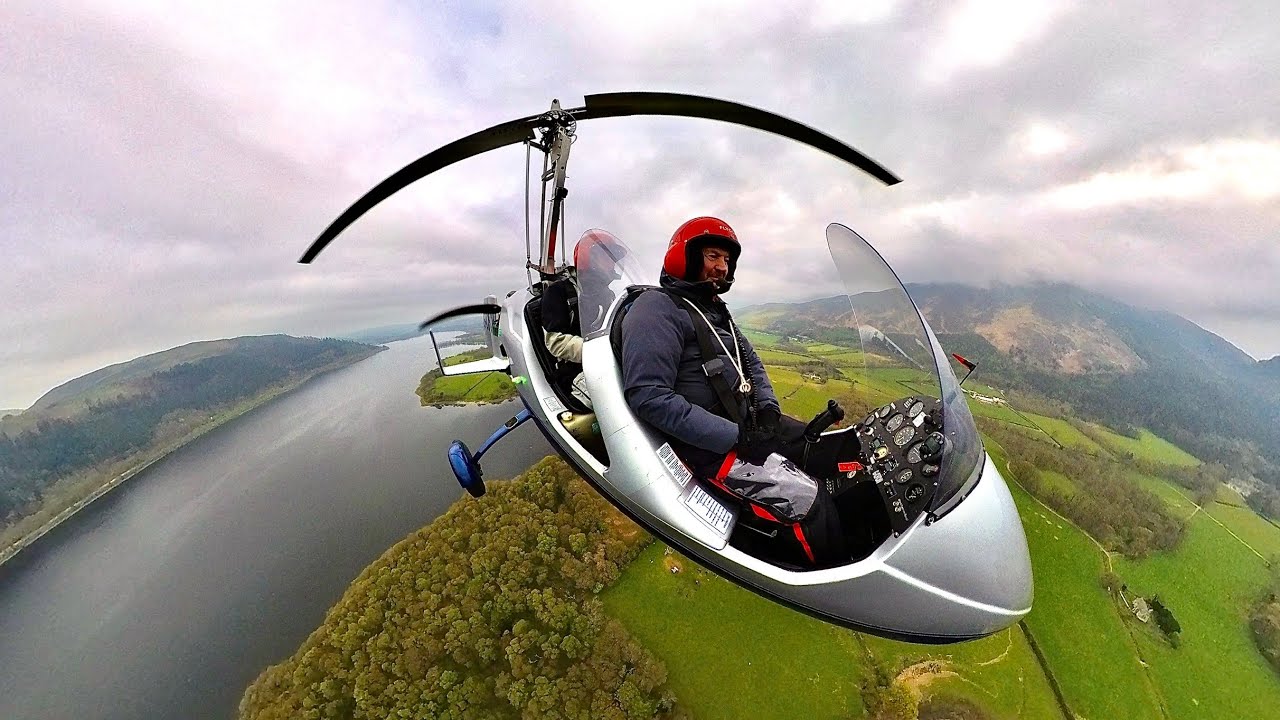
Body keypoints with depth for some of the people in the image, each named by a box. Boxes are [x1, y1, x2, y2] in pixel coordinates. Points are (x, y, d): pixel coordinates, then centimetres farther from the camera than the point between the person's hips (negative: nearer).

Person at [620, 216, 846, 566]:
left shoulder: (715, 311, 17)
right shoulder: (655, 308, -14)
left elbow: (752, 363, 22)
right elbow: (648, 396, -25)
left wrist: (768, 406, -1)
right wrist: (734, 437, -23)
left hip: (744, 421, 10)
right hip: (708, 444, -9)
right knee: (811, 502, -17)